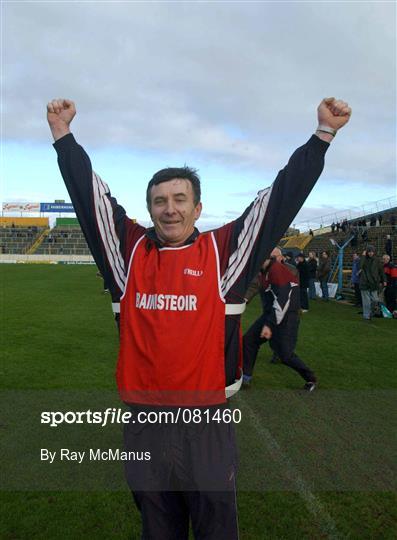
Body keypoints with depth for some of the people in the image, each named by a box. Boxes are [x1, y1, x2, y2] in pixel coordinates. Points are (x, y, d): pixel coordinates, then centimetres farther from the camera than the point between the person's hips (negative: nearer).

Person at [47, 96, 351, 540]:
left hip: (208, 425, -1)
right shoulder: (130, 251, 1)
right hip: (144, 424, 2)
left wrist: (323, 133, -2)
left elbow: (281, 196, -2)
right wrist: (64, 135, 11)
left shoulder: (224, 250, -3)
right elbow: (89, 194, 7)